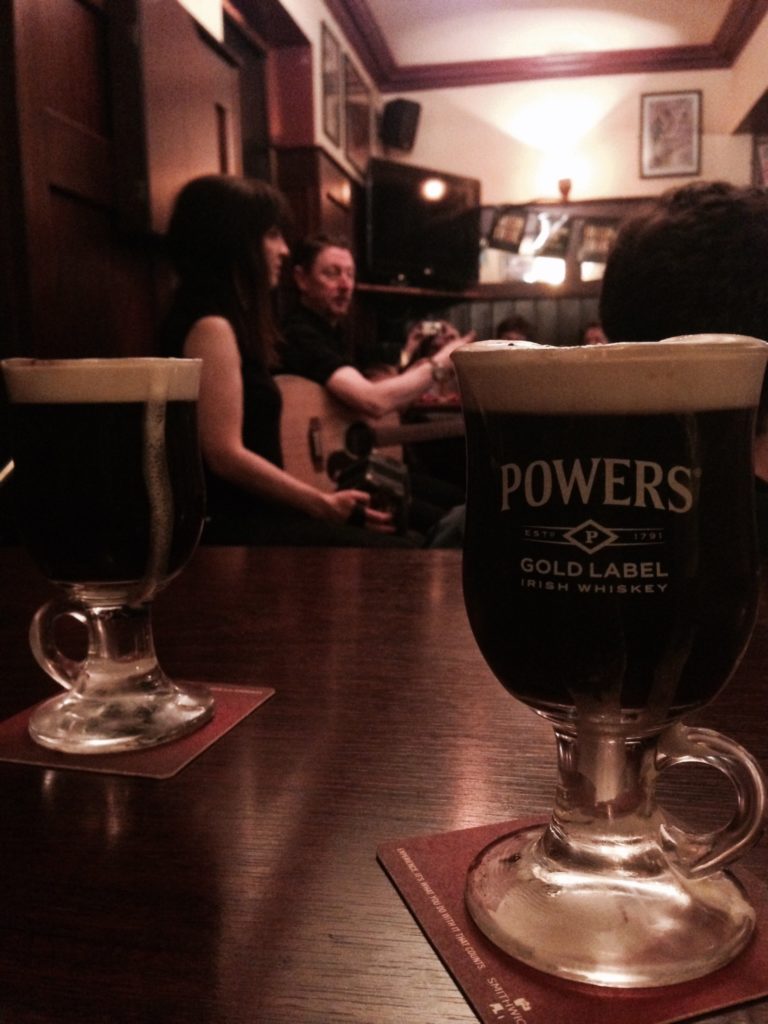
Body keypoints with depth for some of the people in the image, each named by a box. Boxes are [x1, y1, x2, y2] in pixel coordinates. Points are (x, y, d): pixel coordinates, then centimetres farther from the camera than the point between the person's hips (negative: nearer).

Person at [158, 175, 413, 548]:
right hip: (229, 525, -10)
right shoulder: (211, 326, -13)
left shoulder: (231, 322, 17)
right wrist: (324, 505, -11)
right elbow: (226, 456, -20)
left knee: (406, 536, 3)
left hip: (249, 512, 10)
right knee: (396, 554, -16)